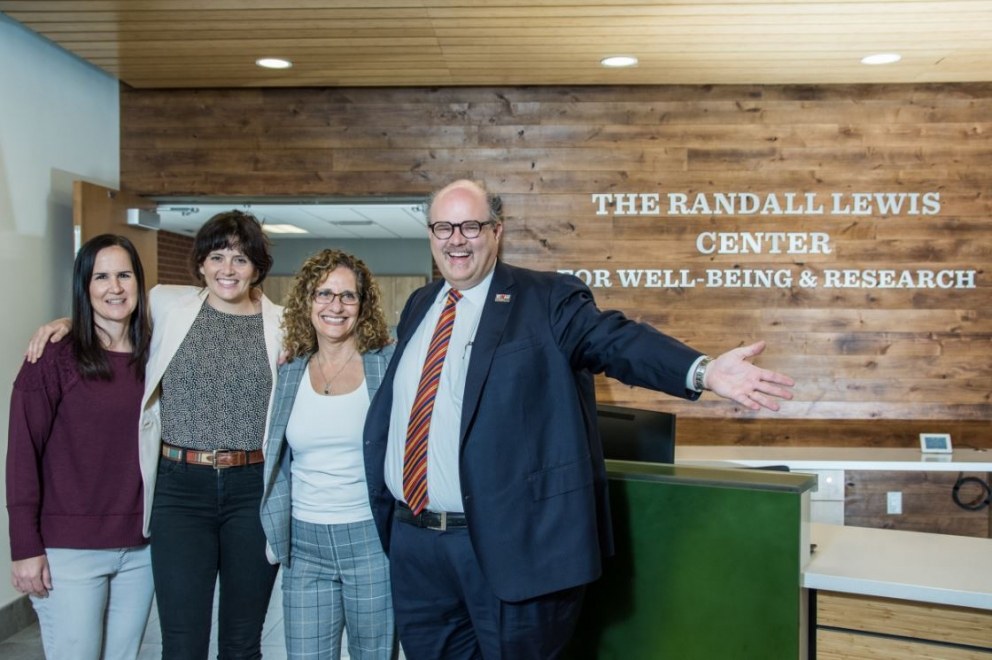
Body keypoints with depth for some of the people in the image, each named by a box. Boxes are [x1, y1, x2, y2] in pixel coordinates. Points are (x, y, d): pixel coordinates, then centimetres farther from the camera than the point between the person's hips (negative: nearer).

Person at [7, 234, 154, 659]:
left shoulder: (151, 357, 6)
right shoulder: (53, 360, -8)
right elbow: (23, 456, -9)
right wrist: (26, 548, -12)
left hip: (140, 548, 5)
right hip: (69, 549, -4)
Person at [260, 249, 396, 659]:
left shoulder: (388, 364, -4)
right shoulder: (290, 373, 6)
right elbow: (279, 462, 14)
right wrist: (278, 533, 9)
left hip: (372, 539, -3)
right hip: (303, 546, 3)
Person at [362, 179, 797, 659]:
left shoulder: (545, 299, -5)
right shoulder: (419, 306, 14)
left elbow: (614, 339, -20)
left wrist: (704, 371, -37)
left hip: (505, 544, -5)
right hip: (412, 542, 6)